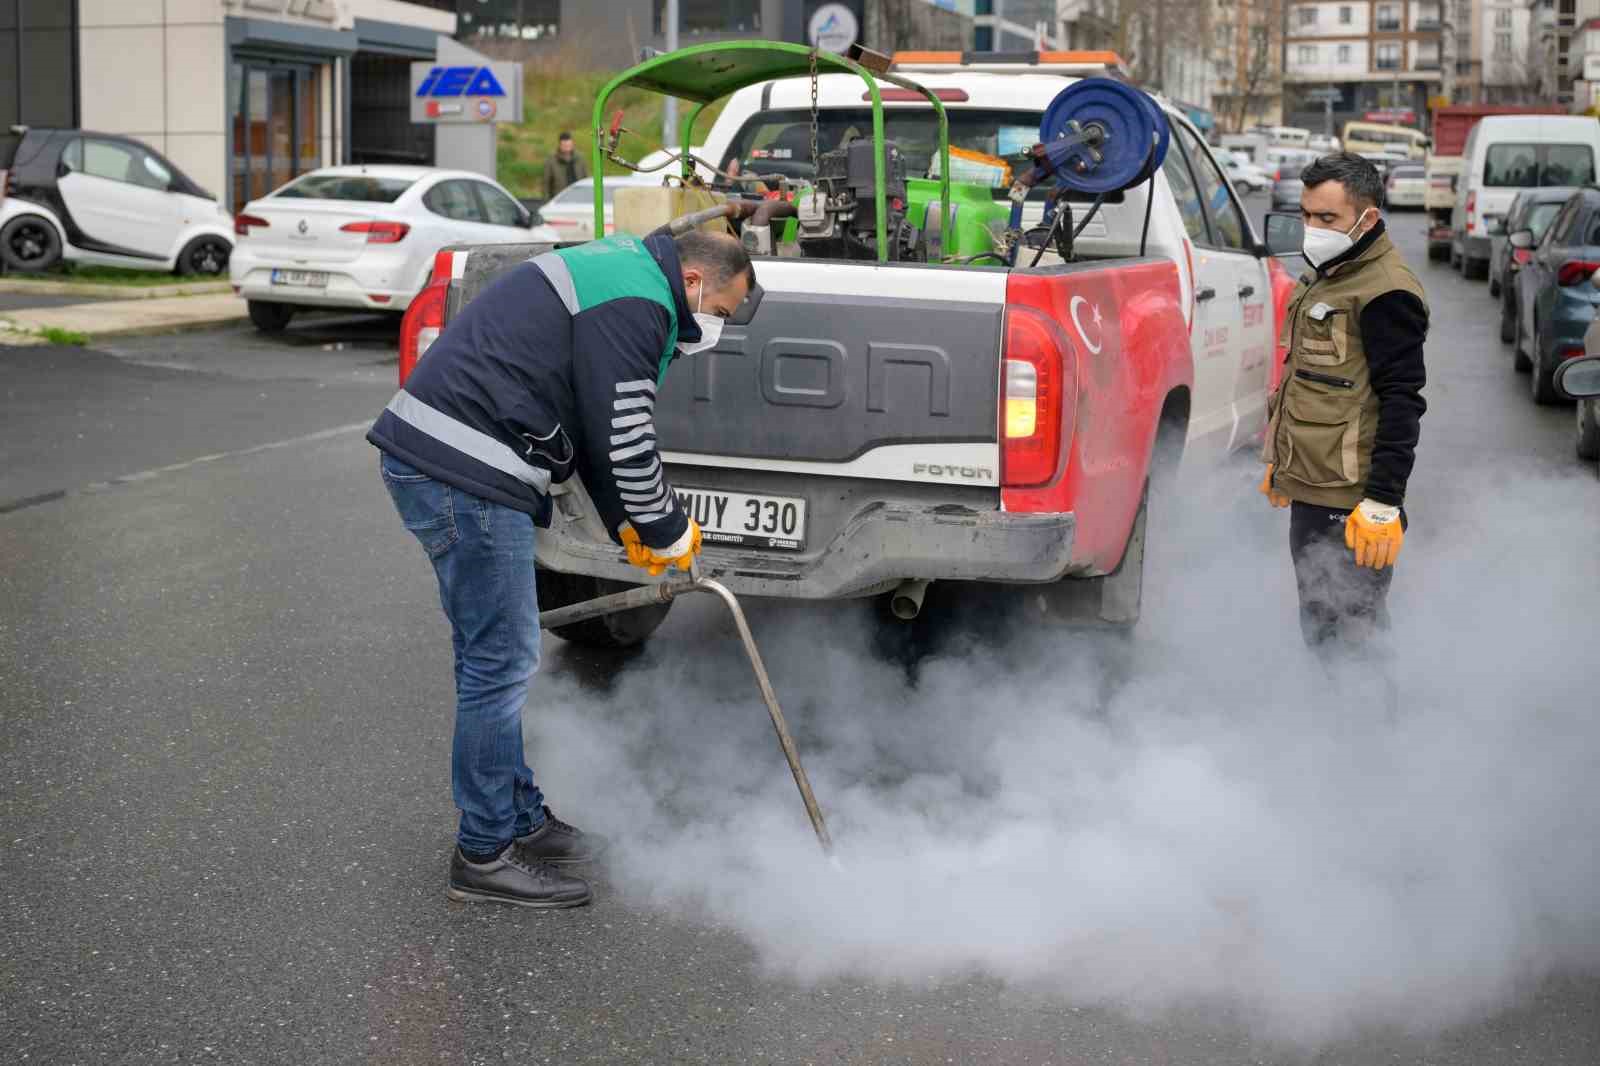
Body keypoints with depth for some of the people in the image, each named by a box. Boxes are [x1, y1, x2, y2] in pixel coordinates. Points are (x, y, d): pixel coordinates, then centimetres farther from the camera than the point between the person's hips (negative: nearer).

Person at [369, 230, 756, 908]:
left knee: (491, 655, 18)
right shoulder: (635, 305, -12)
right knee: (502, 660, -3)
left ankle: (521, 820, 29)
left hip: (429, 460, 11)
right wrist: (669, 533, 1)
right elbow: (624, 442, -14)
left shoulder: (622, 272, 22)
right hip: (462, 476, -11)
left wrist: (627, 527, 24)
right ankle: (485, 854, 7)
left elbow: (601, 429, 27)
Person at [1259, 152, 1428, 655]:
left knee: (1349, 639, -7)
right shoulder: (1325, 277, 15)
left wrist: (1384, 502, -24)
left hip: (1348, 505, -10)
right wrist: (1282, 462, 29)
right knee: (1318, 630, 18)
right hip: (1309, 493, 10)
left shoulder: (1385, 292, -16)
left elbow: (1401, 402, -20)